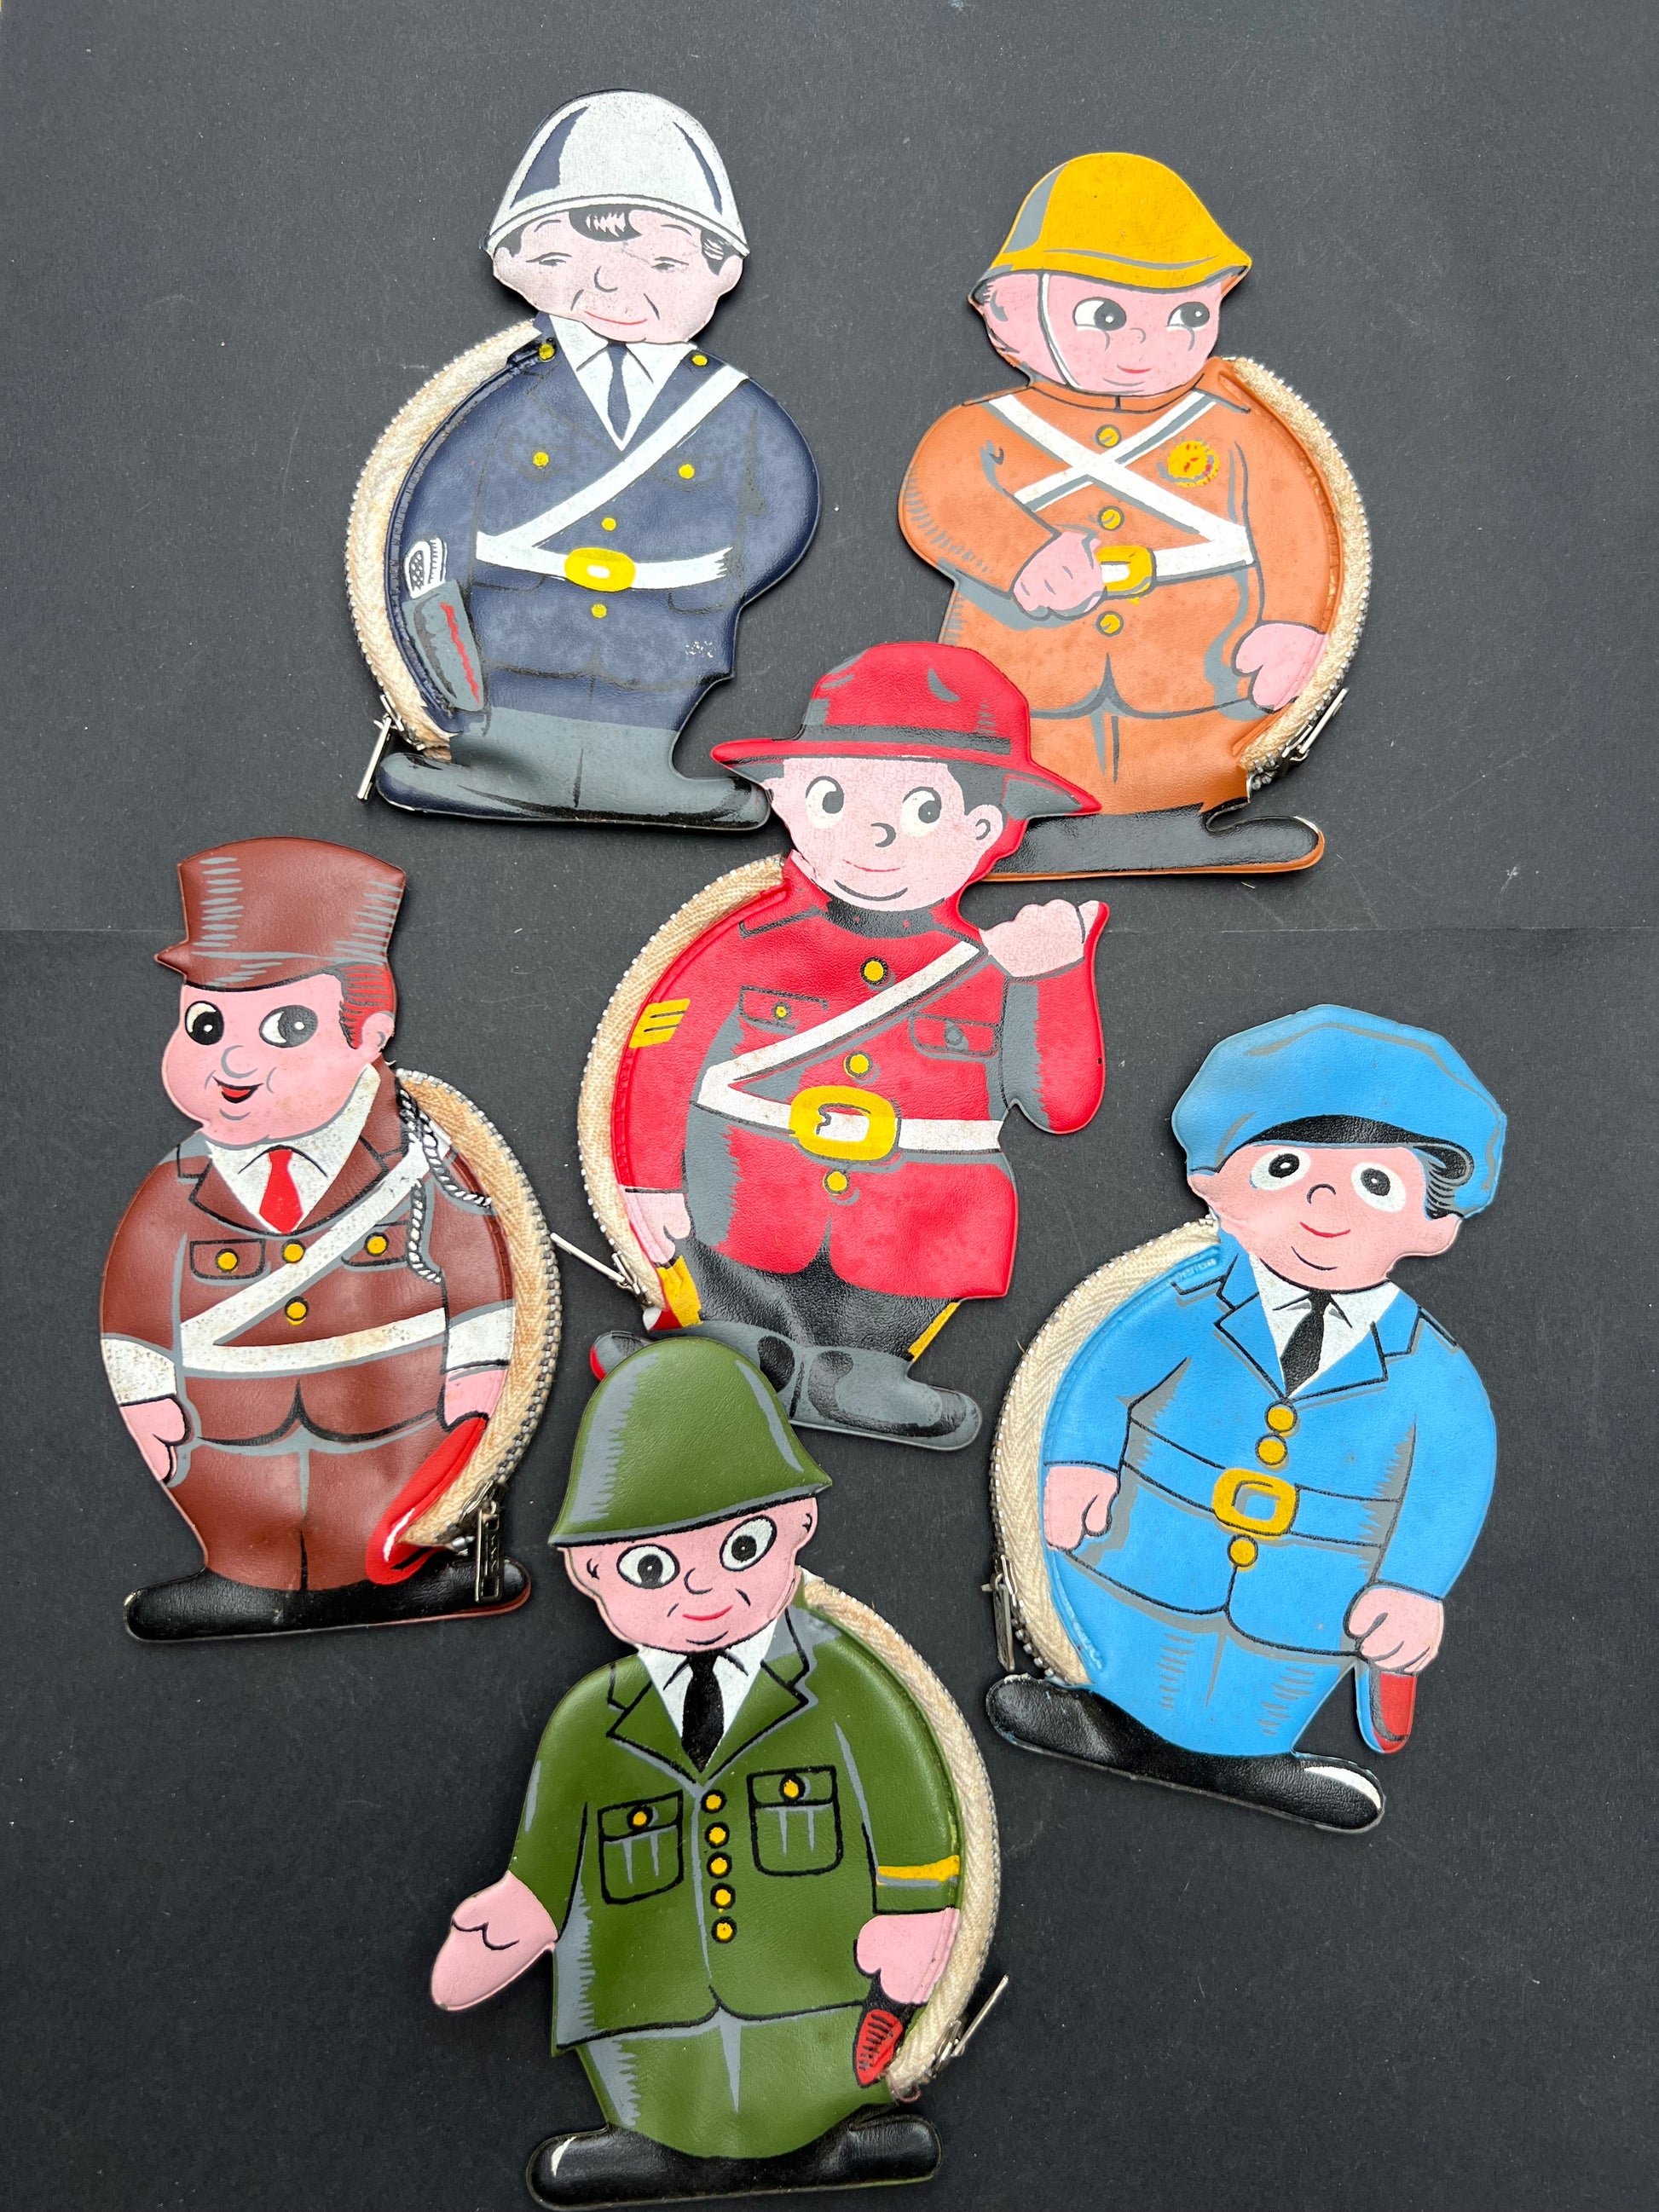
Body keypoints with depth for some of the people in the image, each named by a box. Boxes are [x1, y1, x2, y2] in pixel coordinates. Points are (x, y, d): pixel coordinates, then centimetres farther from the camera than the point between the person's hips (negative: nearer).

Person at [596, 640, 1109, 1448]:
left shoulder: (997, 970, -3)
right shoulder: (753, 942, -4)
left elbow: (1065, 1103, -5)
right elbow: (661, 1049, 0)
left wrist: (1056, 979, -12)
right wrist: (650, 1180, -5)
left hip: (908, 1268, 0)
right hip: (741, 1237, 1)